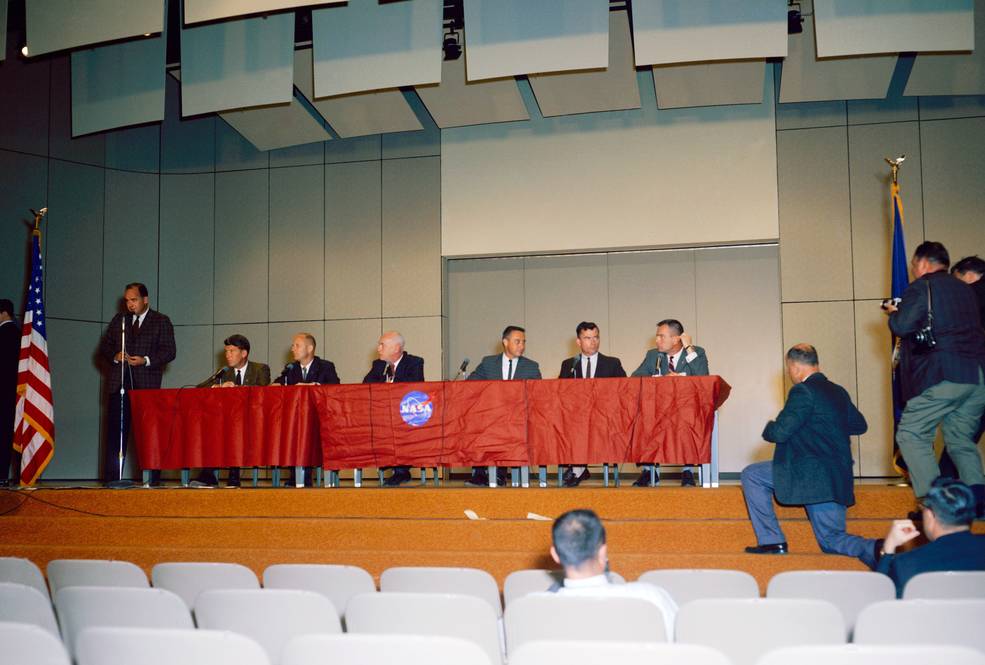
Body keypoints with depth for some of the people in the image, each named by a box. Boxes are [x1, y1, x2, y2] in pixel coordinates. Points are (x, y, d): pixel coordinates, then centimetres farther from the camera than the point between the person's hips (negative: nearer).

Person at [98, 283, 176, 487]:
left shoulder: (161, 321, 6)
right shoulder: (119, 320, 17)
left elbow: (169, 351, -1)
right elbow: (104, 347, 16)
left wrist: (146, 360, -15)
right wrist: (115, 356, -6)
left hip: (147, 385, -3)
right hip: (119, 384, 3)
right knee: (115, 431, 1)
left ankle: (152, 478, 2)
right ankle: (112, 478, 4)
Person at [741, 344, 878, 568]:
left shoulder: (803, 391, -13)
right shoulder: (838, 391, 12)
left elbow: (780, 432, -19)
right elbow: (860, 425, 25)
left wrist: (769, 428, 3)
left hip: (810, 472, -8)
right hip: (837, 477, 8)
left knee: (751, 475, 8)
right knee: (832, 542, 14)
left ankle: (772, 540, 5)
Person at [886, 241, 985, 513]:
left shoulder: (921, 287, -1)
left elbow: (902, 326, -12)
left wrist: (893, 313, 10)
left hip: (944, 375, -7)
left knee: (911, 433, -1)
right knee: (961, 438, 16)